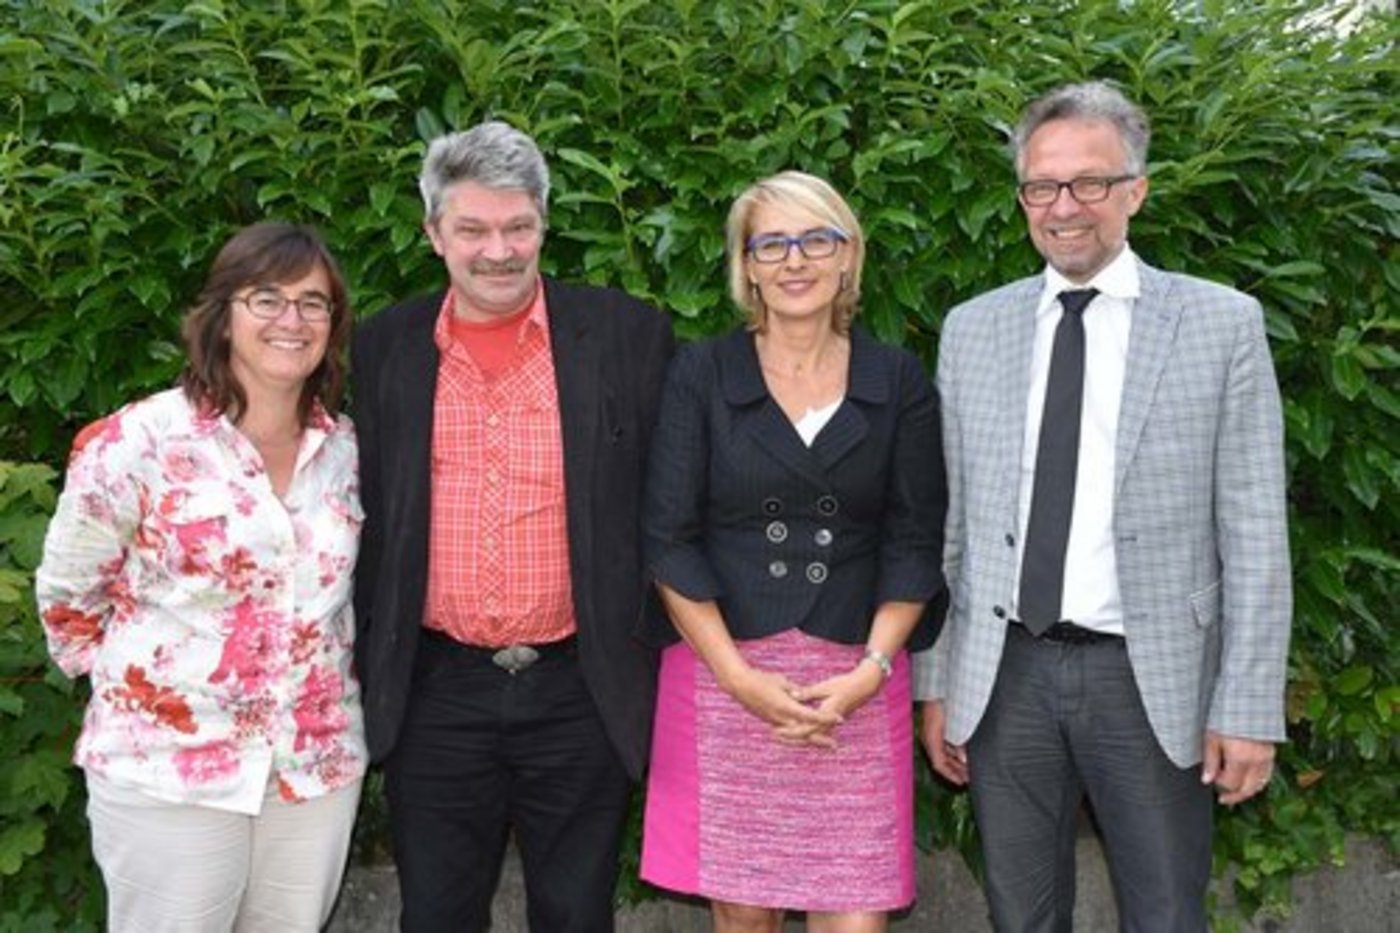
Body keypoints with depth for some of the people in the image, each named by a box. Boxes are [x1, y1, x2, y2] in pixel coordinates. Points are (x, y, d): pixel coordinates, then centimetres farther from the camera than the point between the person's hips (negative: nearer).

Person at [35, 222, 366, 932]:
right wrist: (127, 686, 7)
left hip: (319, 766, 4)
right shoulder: (138, 443, -12)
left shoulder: (343, 449, 2)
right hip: (169, 770, -4)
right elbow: (67, 595, -1)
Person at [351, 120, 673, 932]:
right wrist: (366, 669, 8)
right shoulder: (384, 349, 2)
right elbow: (362, 515, 9)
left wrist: (658, 663, 0)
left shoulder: (630, 335, -4)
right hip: (436, 693, 2)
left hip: (583, 693, -1)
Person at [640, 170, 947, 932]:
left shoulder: (899, 381, 5)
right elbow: (668, 539, -2)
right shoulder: (701, 375, 1)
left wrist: (869, 671, -8)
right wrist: (739, 675, -10)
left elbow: (915, 541, 4)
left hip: (856, 683, 1)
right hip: (722, 672, -1)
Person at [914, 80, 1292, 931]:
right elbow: (949, 519, 8)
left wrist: (1249, 707, -7)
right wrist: (936, 681, 6)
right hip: (1006, 671, 3)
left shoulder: (1222, 323, -2)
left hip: (1150, 677, -2)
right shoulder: (972, 329, 6)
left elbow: (1255, 533, -4)